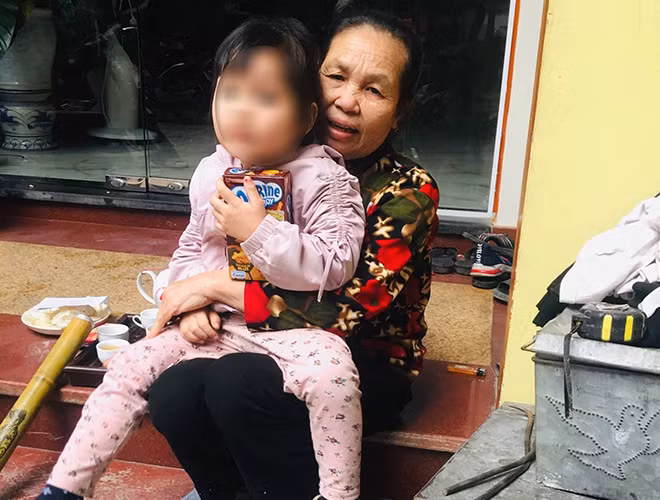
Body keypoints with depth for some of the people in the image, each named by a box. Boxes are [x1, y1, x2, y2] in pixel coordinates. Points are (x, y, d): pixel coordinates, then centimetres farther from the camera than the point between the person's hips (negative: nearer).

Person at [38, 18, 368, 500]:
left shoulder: (324, 179, -11)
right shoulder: (211, 172, 5)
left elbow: (335, 267, -20)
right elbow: (190, 248, 18)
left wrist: (259, 230, -25)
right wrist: (192, 303, 0)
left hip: (292, 329, -5)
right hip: (216, 325, 5)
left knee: (331, 372, -34)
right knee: (131, 366, -4)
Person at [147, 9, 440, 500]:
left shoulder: (410, 192, -17)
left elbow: (342, 316, -24)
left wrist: (217, 286, -19)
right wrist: (199, 299, -16)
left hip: (369, 365, -4)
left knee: (236, 382, -31)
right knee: (173, 396, -22)